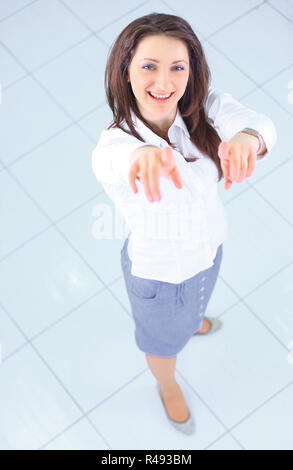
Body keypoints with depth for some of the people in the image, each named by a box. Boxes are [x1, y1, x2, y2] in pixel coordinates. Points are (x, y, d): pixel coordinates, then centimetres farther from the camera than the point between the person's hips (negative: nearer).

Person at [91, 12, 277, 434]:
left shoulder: (206, 107, -25)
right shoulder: (115, 141, -36)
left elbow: (260, 123, -44)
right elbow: (112, 159, -61)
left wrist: (246, 137, -70)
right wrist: (143, 154, -87)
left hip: (210, 245, 4)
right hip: (158, 271, -4)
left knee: (194, 302, 39)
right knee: (165, 336, 27)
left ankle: (189, 319, 77)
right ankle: (167, 385, 63)